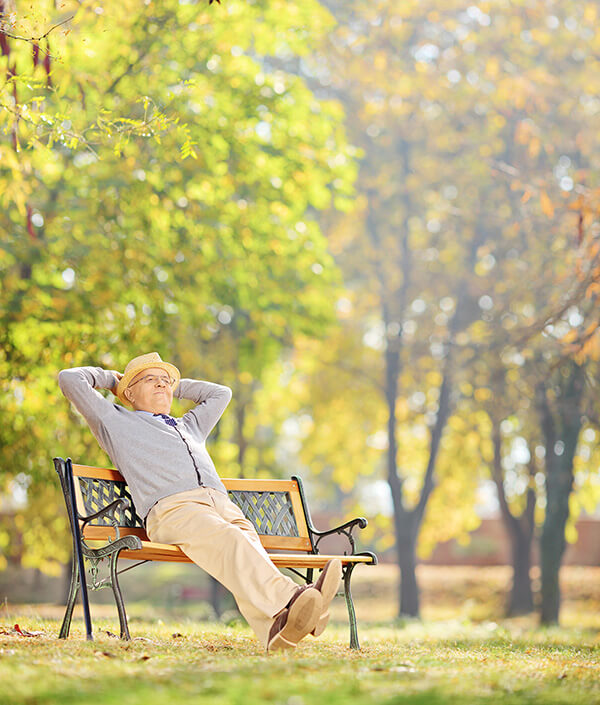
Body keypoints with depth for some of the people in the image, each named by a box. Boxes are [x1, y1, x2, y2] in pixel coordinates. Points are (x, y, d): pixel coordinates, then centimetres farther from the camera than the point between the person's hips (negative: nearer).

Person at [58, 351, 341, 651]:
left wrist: (175, 385, 54)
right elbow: (70, 379, 28)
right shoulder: (116, 421, 29)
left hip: (222, 503, 5)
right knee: (226, 539, -37)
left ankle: (276, 626, -61)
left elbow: (220, 393, 59)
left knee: (245, 540, -32)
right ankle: (288, 600, -63)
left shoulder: (189, 426, 44)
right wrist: (111, 378, 43)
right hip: (171, 507, -5)